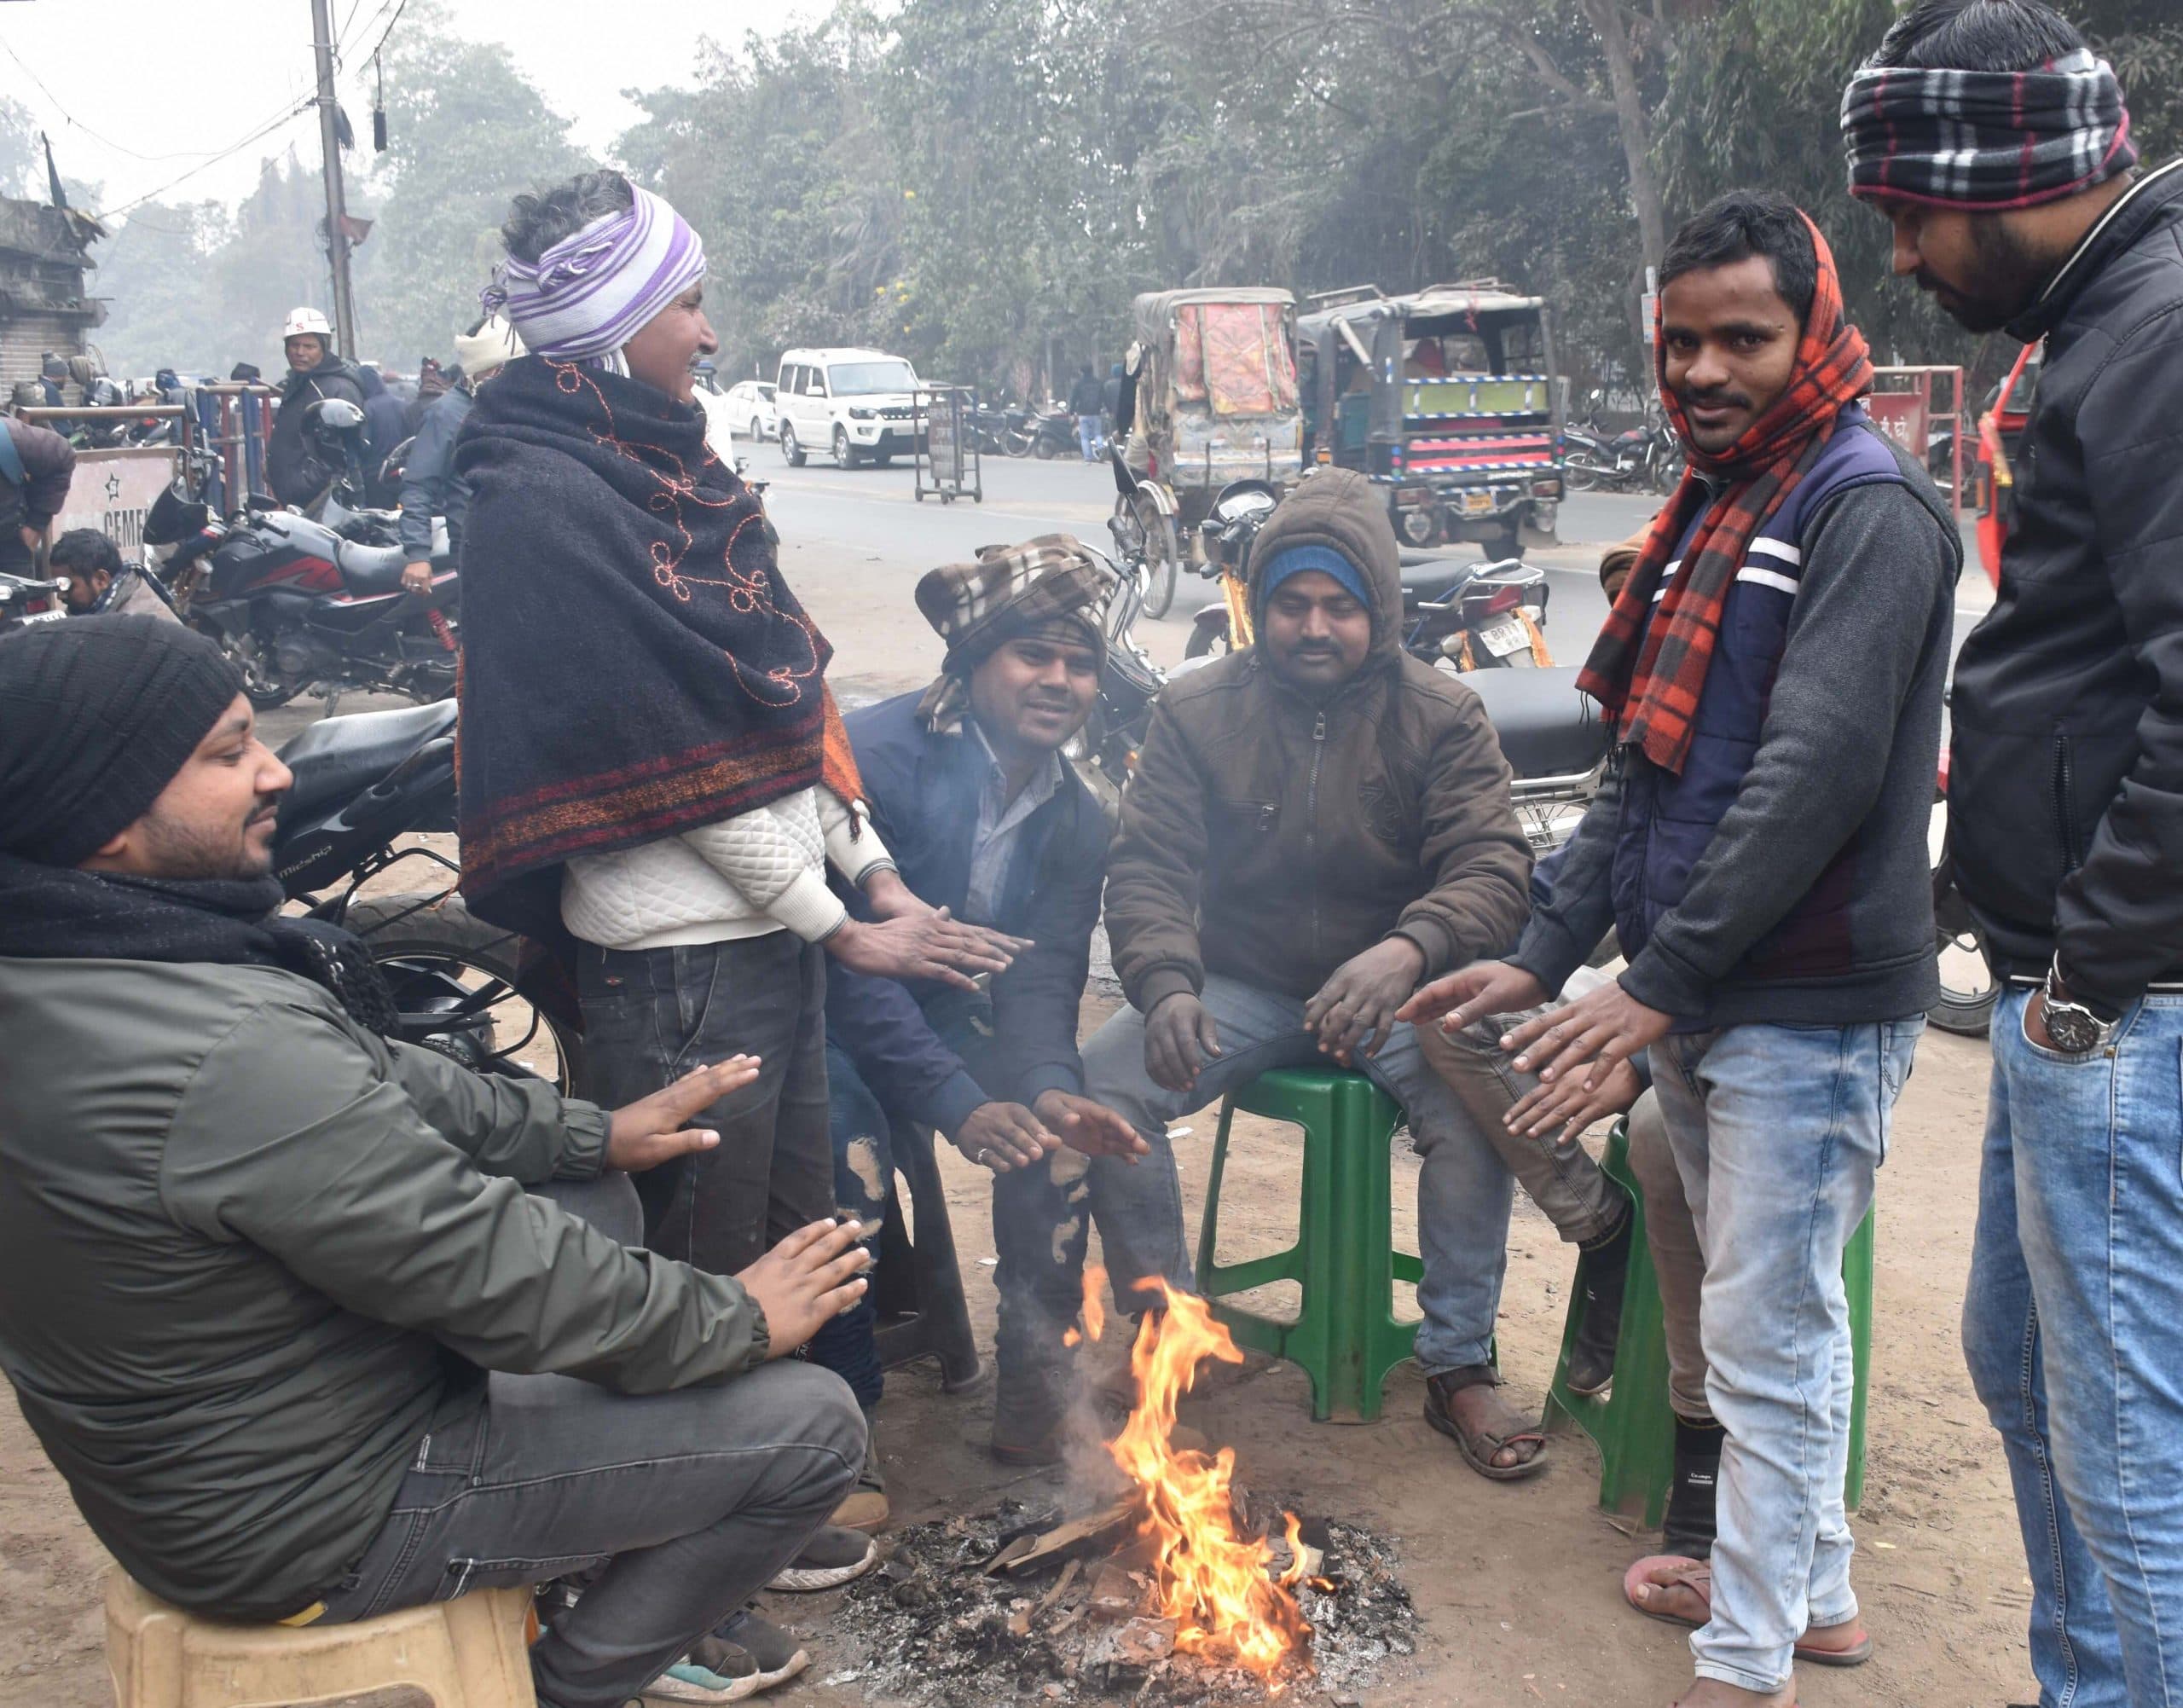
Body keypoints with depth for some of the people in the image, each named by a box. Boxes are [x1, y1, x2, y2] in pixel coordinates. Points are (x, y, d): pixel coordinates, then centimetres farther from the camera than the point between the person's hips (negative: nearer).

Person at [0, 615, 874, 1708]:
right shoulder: (228, 1054, -35)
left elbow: (368, 1077, 7)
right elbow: (507, 1279, -27)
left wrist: (595, 1132, 8)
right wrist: (740, 1319, -11)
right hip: (311, 1519, -9)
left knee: (589, 1195, 21)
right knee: (811, 1427, -7)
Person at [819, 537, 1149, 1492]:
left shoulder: (1076, 817, 0)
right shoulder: (878, 756, -21)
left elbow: (1042, 979, -7)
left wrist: (1047, 1088, -30)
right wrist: (959, 1106, -36)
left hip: (945, 1013, 6)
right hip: (821, 1012, -6)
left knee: (1059, 1124, -15)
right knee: (852, 1144, -32)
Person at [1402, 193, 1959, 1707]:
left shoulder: (1869, 508, -12)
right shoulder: (1717, 509, 15)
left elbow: (1816, 773, -22)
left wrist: (1660, 984, -22)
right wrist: (1545, 953, 9)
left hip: (1810, 1008, -9)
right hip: (1703, 999, 9)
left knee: (1771, 1340, -1)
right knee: (1770, 1314, 19)